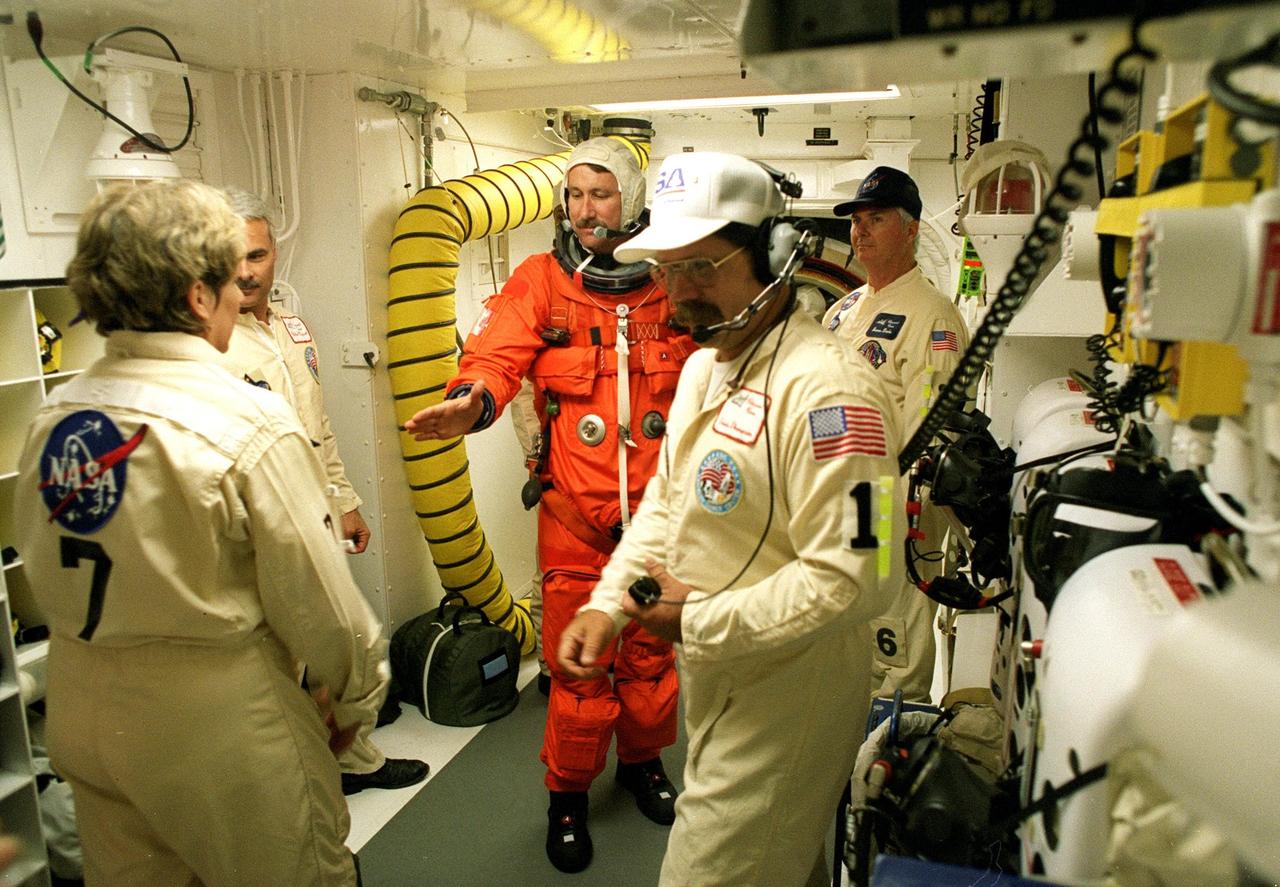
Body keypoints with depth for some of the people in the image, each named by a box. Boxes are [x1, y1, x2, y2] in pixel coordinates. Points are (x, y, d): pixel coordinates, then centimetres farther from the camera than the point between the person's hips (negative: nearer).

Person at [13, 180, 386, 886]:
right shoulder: (250, 424, -22)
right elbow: (317, 601, -18)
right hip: (217, 725, -6)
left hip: (83, 716, 7)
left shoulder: (50, 419, -2)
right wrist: (357, 695, 0)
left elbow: (46, 575, 8)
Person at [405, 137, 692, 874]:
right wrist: (471, 400, -35)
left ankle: (643, 761, 43)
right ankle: (569, 793, 29)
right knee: (578, 660, 6)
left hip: (658, 511, 2)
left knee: (652, 648, 17)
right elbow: (497, 355, -14)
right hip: (575, 515, -2)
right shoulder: (542, 281, -2)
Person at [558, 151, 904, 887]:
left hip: (785, 704, -8)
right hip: (716, 686, 9)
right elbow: (669, 498, 13)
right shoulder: (702, 365, 6)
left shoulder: (827, 386, -26)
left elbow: (854, 578, -30)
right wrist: (607, 603, 1)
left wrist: (700, 622, -22)